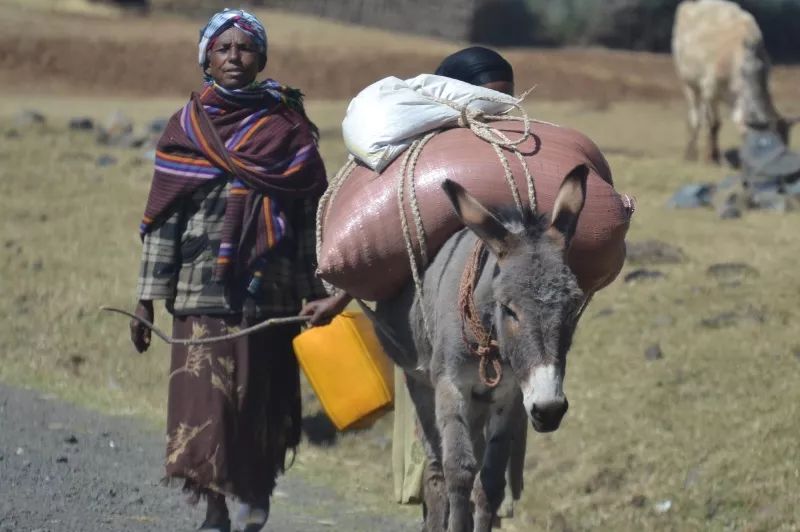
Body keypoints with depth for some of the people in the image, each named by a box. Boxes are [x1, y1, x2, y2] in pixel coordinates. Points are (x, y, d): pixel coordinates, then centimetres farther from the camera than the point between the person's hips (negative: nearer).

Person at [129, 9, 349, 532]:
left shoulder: (289, 130, 4)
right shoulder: (186, 129, 5)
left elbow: (312, 215, 4)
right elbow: (162, 219, 5)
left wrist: (322, 291, -3)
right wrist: (147, 299, 1)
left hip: (270, 289, 0)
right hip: (203, 289, 0)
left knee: (261, 397, 7)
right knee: (204, 397, -8)